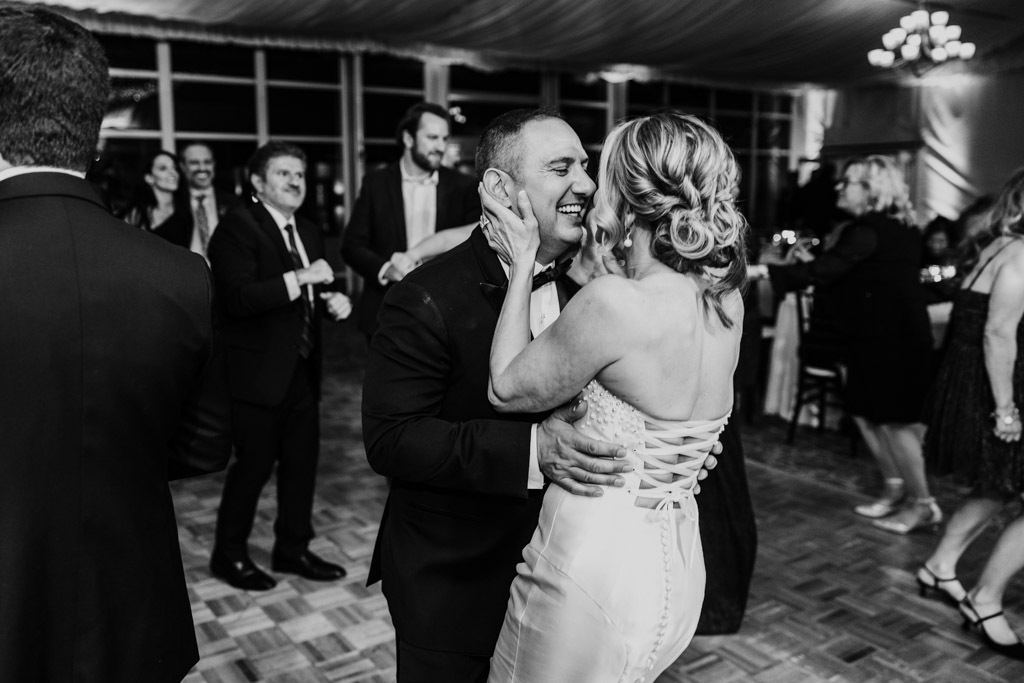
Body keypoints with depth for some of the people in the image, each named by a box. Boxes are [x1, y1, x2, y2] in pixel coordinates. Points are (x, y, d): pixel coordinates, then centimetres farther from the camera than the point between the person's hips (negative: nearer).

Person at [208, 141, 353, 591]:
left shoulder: (309, 233, 14)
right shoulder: (238, 227, -10)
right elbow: (237, 298, -22)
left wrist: (333, 300, 0)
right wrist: (299, 278, -25)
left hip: (302, 369, 8)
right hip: (259, 371, -7)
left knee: (303, 460, 13)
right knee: (254, 464, 2)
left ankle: (293, 548, 30)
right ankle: (229, 554, 23)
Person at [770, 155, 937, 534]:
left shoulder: (868, 231, -20)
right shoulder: (895, 229, 10)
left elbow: (822, 273, -26)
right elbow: (851, 280, 15)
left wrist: (766, 272, -23)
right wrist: (813, 262, 9)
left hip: (891, 341, -9)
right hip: (878, 337, 9)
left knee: (894, 420, 1)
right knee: (865, 414, 15)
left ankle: (923, 503, 14)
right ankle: (896, 487, 27)